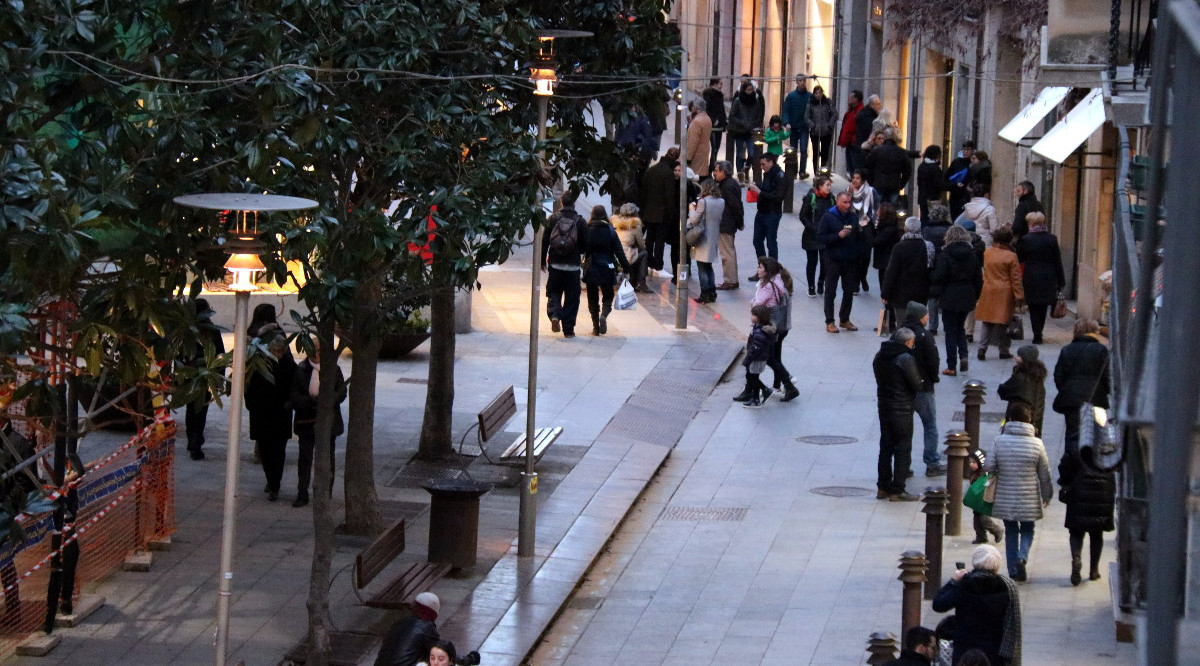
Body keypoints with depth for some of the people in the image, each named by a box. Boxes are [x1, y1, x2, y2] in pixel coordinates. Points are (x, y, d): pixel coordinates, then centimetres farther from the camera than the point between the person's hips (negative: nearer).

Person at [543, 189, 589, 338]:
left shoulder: (552, 219, -3)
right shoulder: (580, 221, -5)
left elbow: (544, 241, -2)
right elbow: (586, 246, -1)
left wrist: (542, 260, 9)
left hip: (555, 264, 0)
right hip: (572, 266, 0)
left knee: (554, 293, 14)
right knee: (571, 297, 8)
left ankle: (554, 315, -14)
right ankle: (568, 330, 8)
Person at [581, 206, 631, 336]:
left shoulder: (587, 230, -4)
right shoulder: (610, 230, -3)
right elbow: (619, 251, -4)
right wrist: (626, 268, 0)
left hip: (591, 268, 0)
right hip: (607, 269, 0)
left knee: (593, 298, 10)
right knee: (608, 296, 12)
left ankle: (595, 326, 6)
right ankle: (604, 315, -16)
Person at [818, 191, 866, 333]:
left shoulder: (854, 216, 6)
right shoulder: (828, 217, -4)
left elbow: (861, 239, 11)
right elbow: (820, 237, -9)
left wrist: (862, 228, -10)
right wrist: (838, 236, -19)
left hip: (850, 261, 4)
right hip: (833, 260, -4)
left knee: (849, 291, 10)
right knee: (830, 291, 1)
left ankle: (845, 319, 22)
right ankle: (829, 322, 6)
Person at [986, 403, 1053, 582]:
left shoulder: (1000, 441, -9)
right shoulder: (1037, 444, -8)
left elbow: (988, 466, -10)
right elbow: (1044, 474, -1)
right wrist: (1047, 496, 13)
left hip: (1005, 499, 1)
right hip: (1029, 499, -1)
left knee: (1011, 532, 14)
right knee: (1027, 530, 17)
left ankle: (1013, 571, 12)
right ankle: (1022, 557, -10)